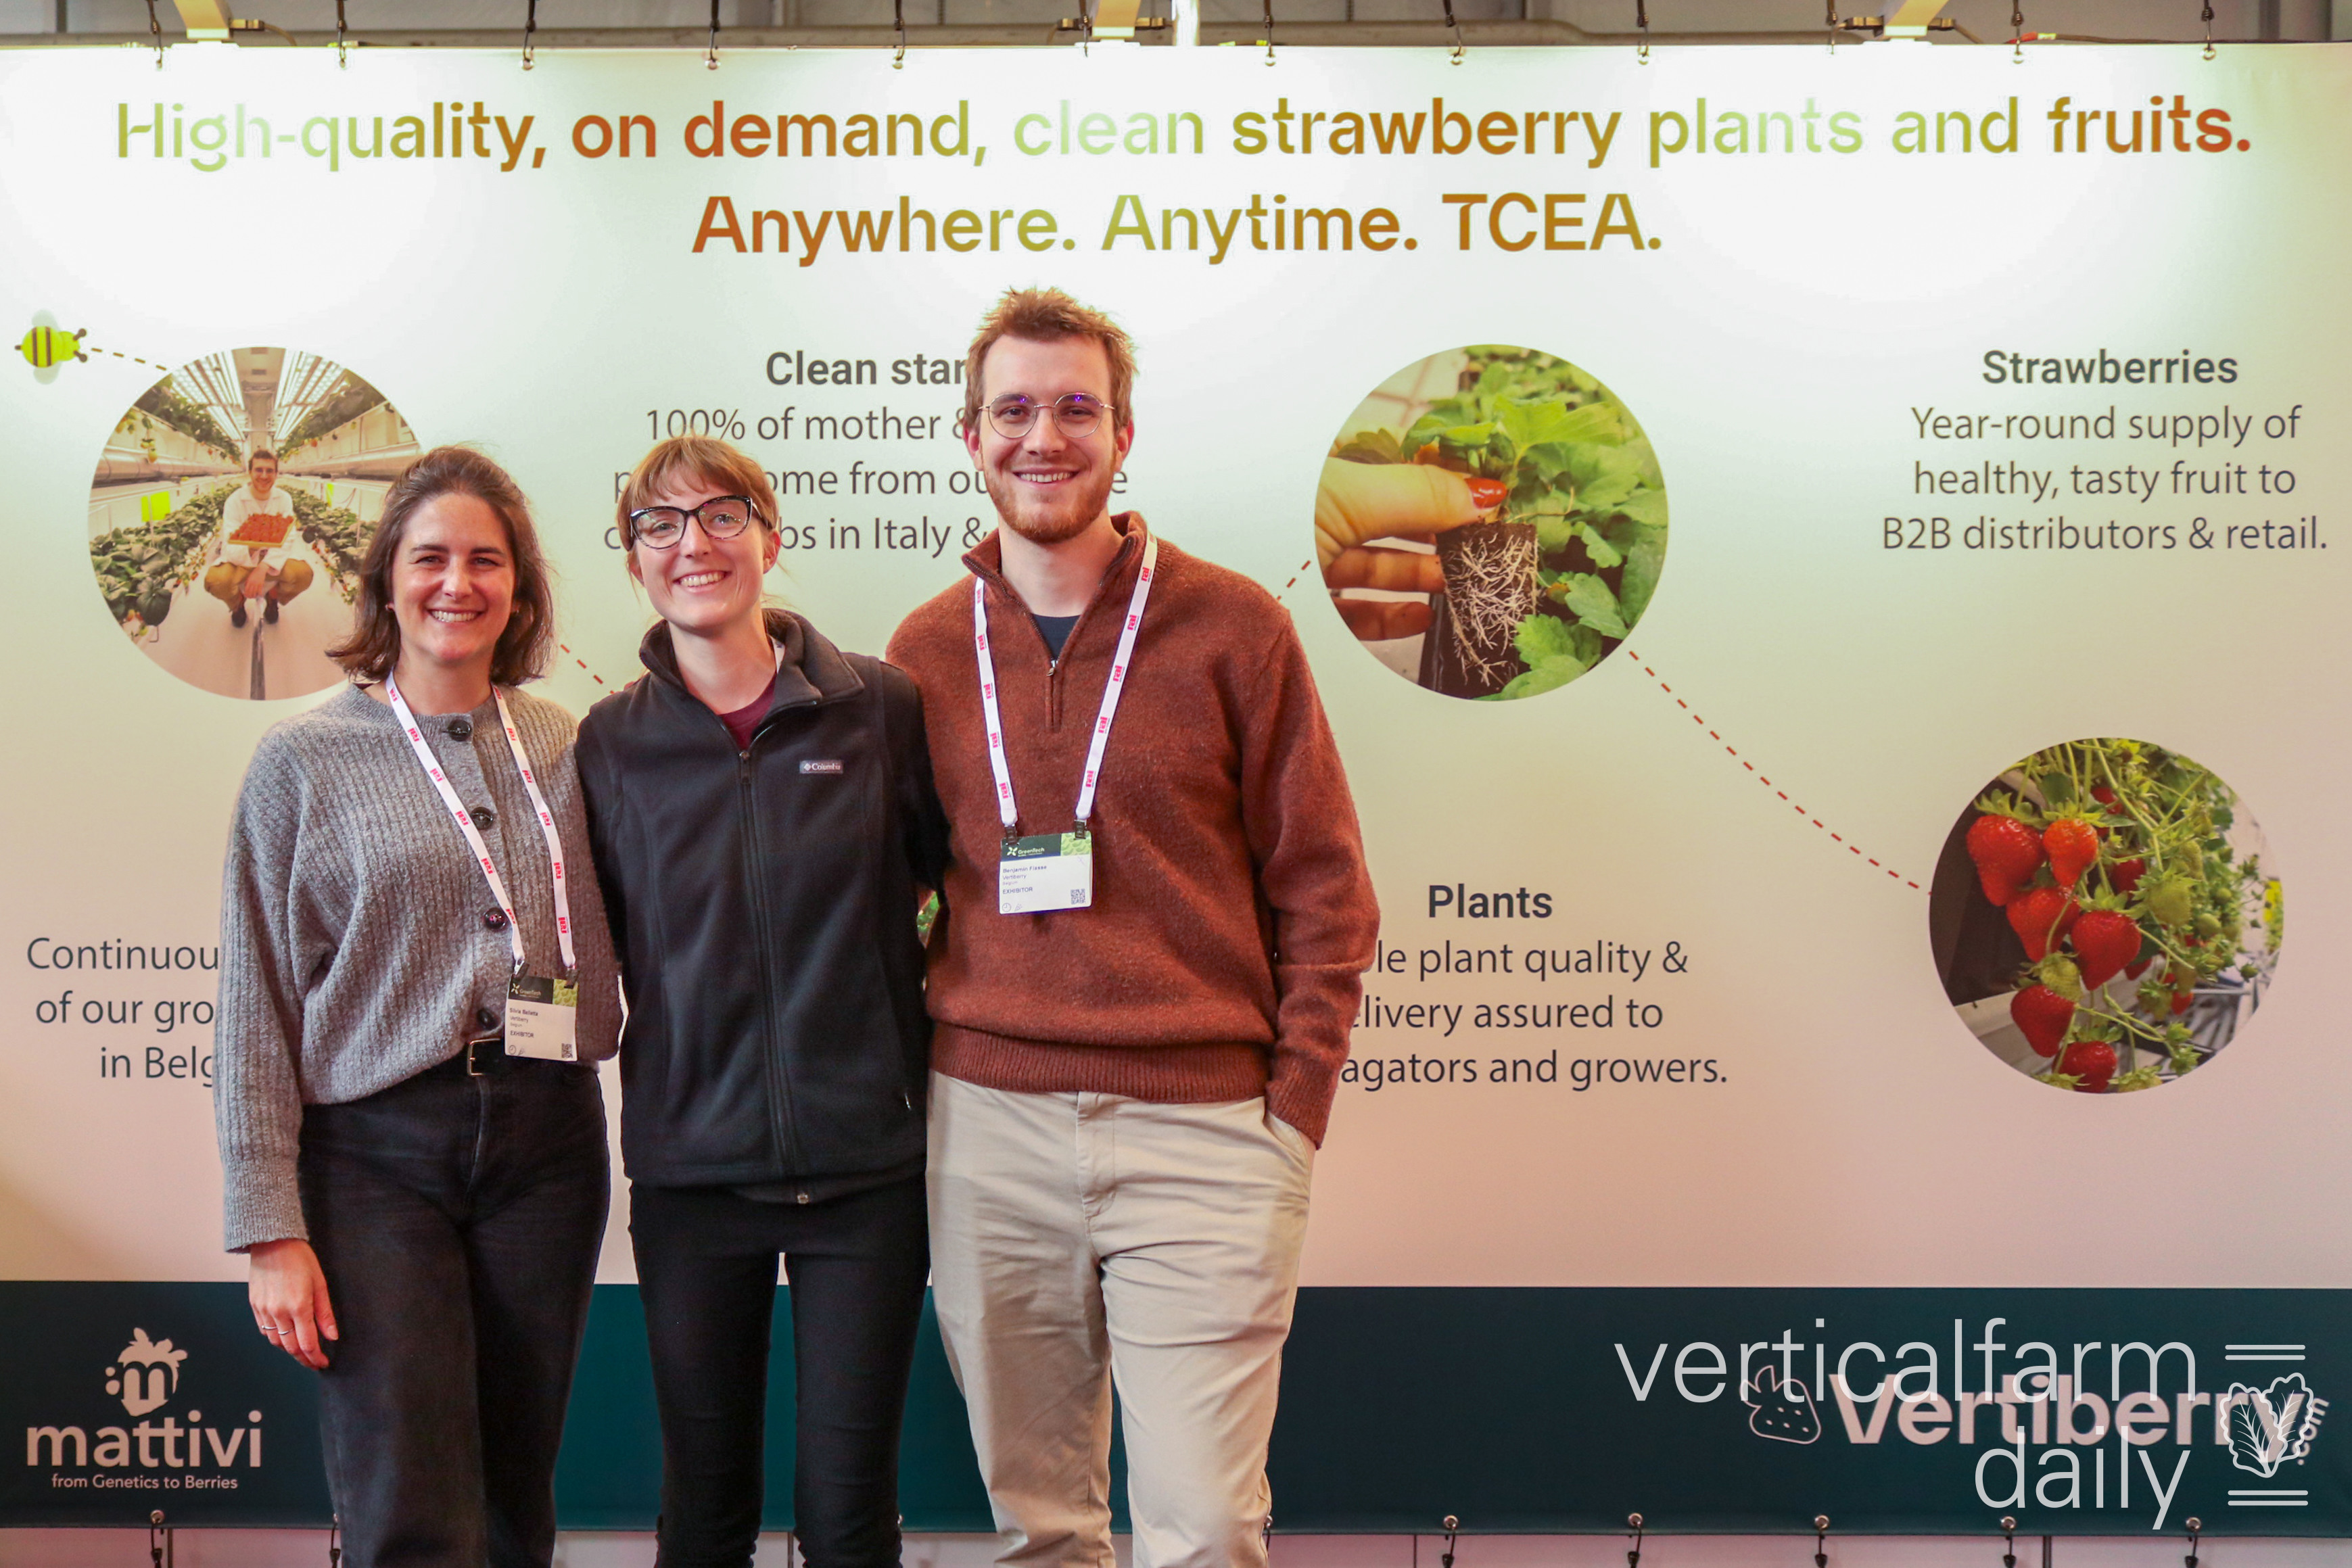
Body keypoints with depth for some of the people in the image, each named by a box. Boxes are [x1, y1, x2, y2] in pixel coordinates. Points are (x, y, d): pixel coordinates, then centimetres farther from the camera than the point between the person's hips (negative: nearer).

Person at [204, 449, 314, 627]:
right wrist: (250, 549, -47)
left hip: (273, 561, 2)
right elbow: (230, 547, -23)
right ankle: (237, 603, 7)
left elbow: (286, 542, -15)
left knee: (304, 574, -30)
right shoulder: (235, 501, -14)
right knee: (216, 579, -35)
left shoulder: (283, 500, -7)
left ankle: (273, 598, 9)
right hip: (240, 560, -2)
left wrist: (263, 568, -33)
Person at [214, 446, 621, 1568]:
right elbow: (255, 1011, -2)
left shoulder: (564, 748, 9)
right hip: (377, 1151, -3)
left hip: (546, 1140, 3)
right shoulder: (306, 761, 0)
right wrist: (271, 1228, -7)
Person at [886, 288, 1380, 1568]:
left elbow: (1321, 888, 3)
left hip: (1202, 1130, -2)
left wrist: (1295, 1109, -4)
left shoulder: (1232, 627, 1)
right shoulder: (926, 651, 10)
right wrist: (921, 1073, 9)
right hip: (986, 1128, 3)